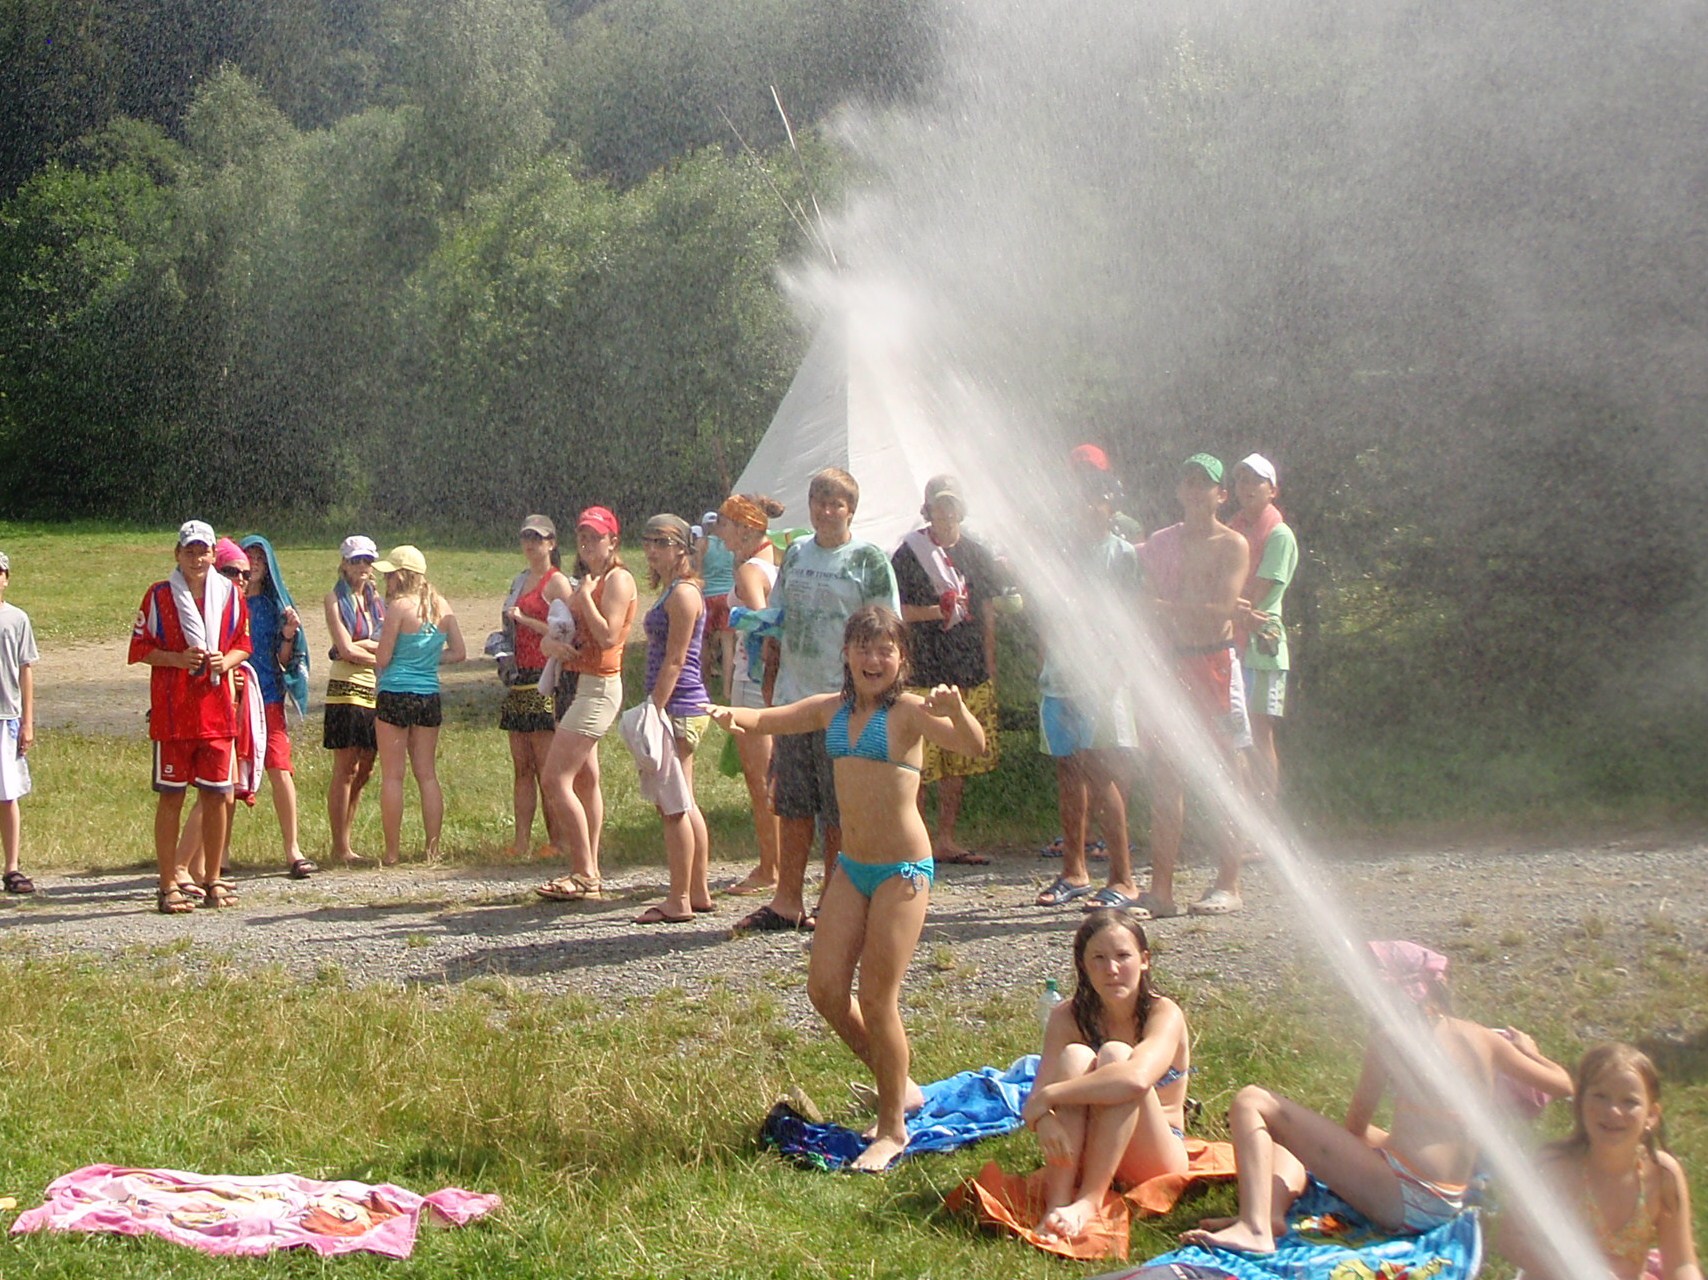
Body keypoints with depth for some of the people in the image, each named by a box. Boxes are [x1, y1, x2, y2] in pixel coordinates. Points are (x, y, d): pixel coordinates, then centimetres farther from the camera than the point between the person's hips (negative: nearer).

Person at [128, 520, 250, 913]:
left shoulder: (230, 595, 9)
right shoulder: (159, 596, 1)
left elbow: (243, 644, 16)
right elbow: (140, 648, 1)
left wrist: (227, 661, -5)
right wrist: (178, 659, -14)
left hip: (217, 708, 3)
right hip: (172, 710, -3)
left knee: (217, 794, 6)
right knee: (171, 796, -1)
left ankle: (212, 879, 18)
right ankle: (168, 885, 3)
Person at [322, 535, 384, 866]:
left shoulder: (377, 600, 16)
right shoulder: (336, 598, -1)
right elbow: (346, 649, -11)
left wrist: (362, 644, -9)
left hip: (376, 691, 6)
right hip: (347, 690, -6)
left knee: (364, 771, 7)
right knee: (345, 770, -5)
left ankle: (346, 843, 14)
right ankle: (341, 848, -3)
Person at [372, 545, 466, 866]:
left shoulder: (399, 607, -12)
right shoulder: (441, 606, 4)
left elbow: (382, 660, -10)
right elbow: (458, 652, 9)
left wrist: (376, 649, 11)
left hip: (394, 695, -5)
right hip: (429, 696, 5)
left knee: (392, 776, 1)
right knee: (427, 774, 11)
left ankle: (392, 852, 2)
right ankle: (433, 848, 11)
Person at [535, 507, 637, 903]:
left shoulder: (617, 579, -9)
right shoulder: (585, 581, 20)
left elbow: (609, 636, -21)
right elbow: (558, 632, 18)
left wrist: (585, 596, -13)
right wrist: (551, 643, -3)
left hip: (599, 687, -10)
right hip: (580, 684, 10)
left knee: (555, 780, -14)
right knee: (585, 779, 11)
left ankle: (584, 875, -11)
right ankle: (590, 872, 16)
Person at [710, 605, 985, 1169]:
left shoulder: (908, 711, -12)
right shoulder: (832, 709, 7)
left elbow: (972, 745, -26)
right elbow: (766, 720, 10)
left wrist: (956, 710, -48)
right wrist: (733, 715, -13)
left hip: (903, 870, -7)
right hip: (851, 866, 7)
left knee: (877, 997, -4)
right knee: (825, 988, 6)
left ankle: (892, 1129, 13)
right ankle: (898, 1086, 27)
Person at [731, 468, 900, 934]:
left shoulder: (869, 560, -3)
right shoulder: (795, 553, 12)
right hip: (793, 699, 5)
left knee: (840, 813, 0)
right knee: (792, 807, 9)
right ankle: (787, 901, 16)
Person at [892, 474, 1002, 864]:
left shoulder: (977, 554, 12)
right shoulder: (909, 554, -1)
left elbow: (987, 614, 15)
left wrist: (990, 668, 11)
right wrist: (937, 612, -14)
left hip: (971, 672, 5)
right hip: (923, 671, -5)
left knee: (958, 762, 7)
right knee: (918, 763, -6)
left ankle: (946, 839, 15)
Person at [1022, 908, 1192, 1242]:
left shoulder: (1164, 1014, -14)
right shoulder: (1068, 1018, -3)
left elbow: (1137, 1078, -35)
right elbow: (1041, 1091, -15)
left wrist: (1048, 1097, -32)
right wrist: (1044, 1119, -39)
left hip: (1156, 1159, -3)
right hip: (1082, 1157, 3)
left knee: (1115, 1054, -25)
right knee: (1075, 1057, -23)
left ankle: (1089, 1201, -33)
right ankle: (1057, 1202, -35)